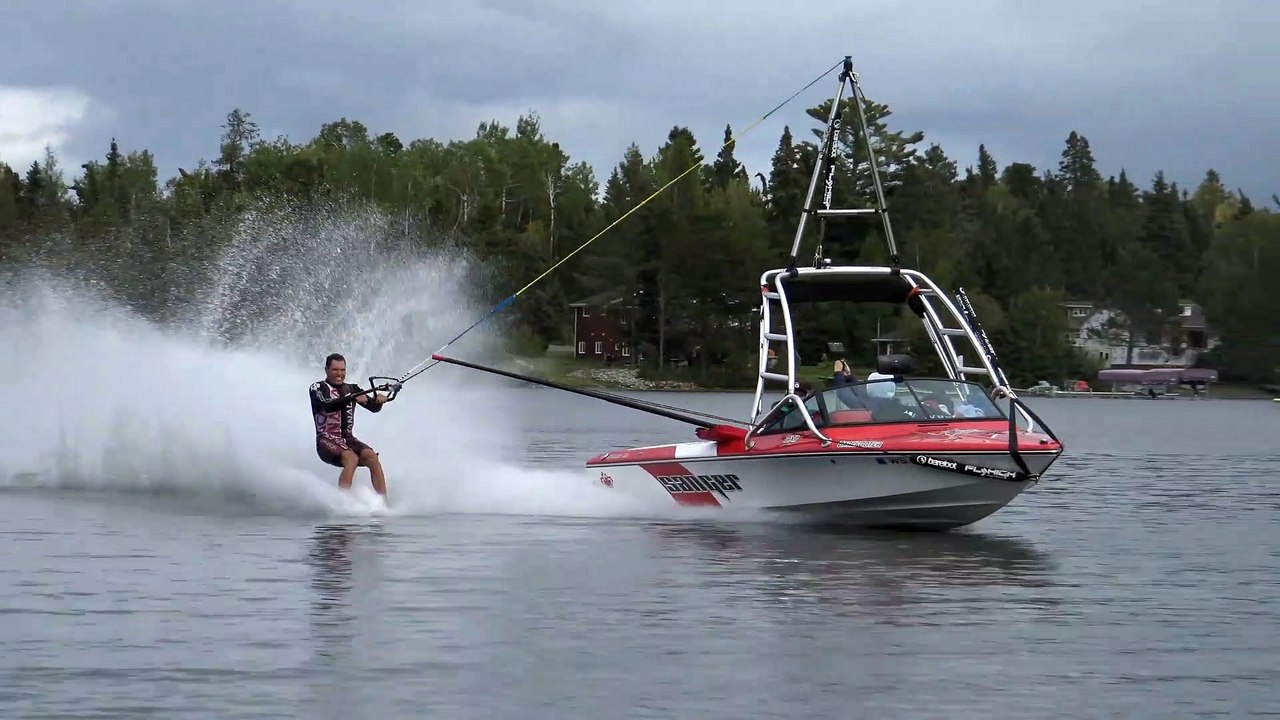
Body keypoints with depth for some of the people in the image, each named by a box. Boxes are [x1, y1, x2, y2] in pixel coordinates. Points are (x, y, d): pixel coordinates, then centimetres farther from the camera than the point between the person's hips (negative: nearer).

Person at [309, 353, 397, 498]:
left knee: (371, 456, -24)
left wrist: (379, 400, -19)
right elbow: (327, 406, -20)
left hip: (348, 438, 5)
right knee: (351, 458, -33)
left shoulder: (352, 389, 16)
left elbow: (373, 407, 5)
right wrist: (352, 399, -34)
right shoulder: (318, 388, 1)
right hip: (326, 440, -5)